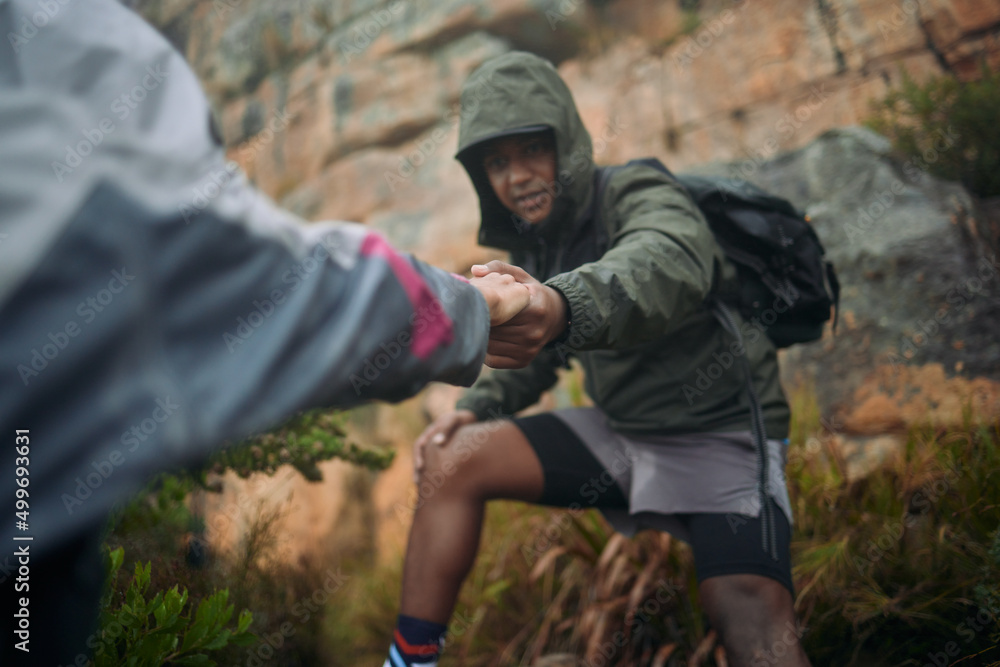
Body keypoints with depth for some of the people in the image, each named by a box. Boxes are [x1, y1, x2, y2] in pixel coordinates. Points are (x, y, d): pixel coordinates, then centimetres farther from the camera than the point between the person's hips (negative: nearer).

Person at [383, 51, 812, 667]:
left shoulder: (641, 199, -17)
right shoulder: (537, 243, 4)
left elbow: (667, 268, -43)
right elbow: (537, 353, 16)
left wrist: (565, 306, -64)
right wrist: (477, 406, -5)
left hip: (718, 436, -5)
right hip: (618, 431, 6)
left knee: (753, 616, -31)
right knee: (453, 458, -11)